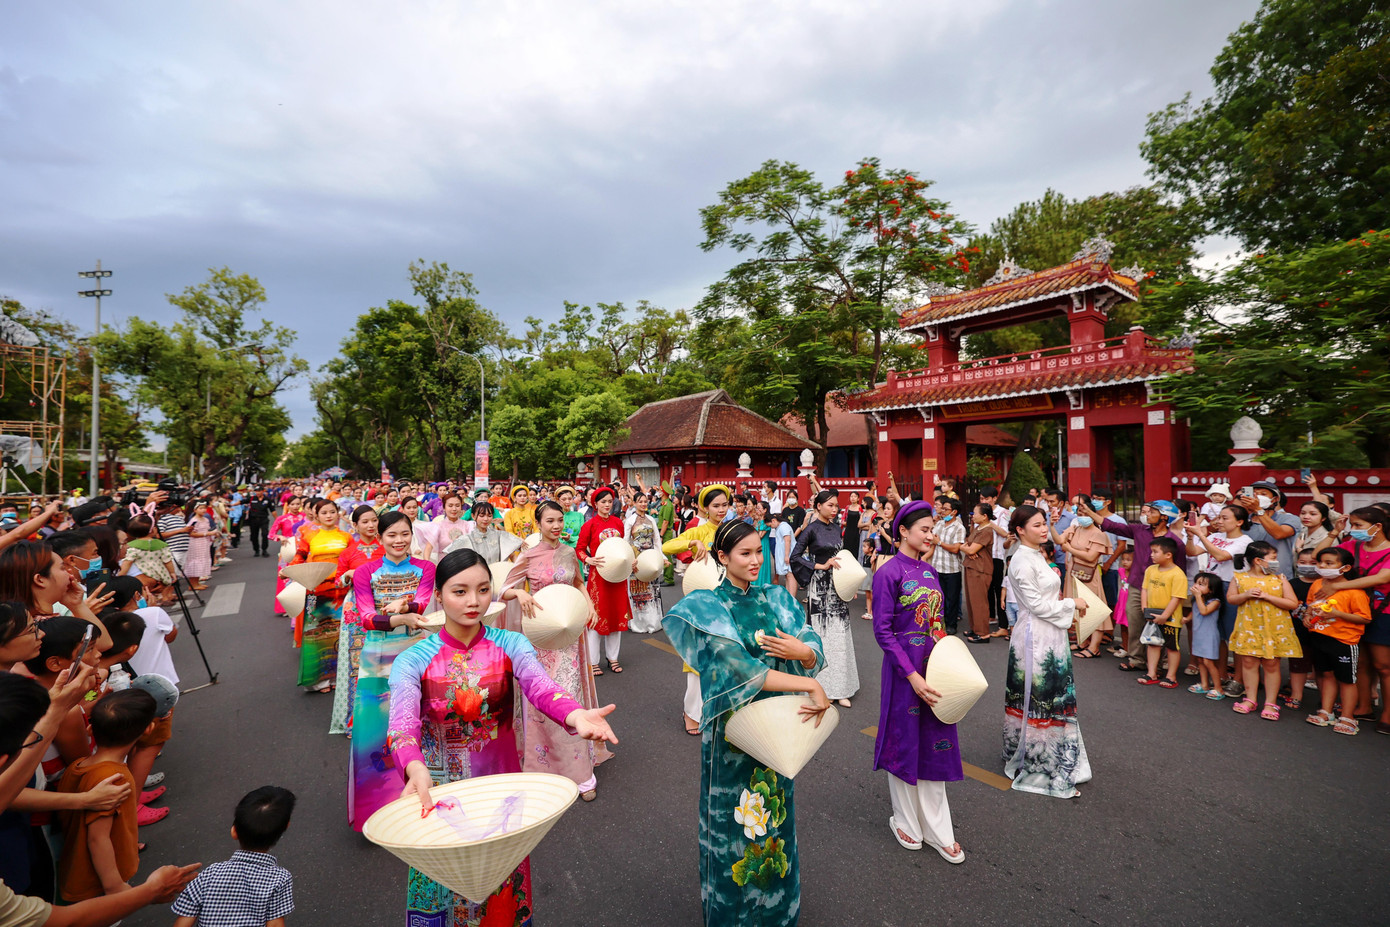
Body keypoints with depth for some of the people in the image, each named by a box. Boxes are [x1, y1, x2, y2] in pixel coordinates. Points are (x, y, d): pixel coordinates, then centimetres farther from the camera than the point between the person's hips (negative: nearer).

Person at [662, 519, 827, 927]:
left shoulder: (777, 598, 1)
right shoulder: (707, 606, -15)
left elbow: (815, 651, -2)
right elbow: (737, 667, -27)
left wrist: (802, 650, -26)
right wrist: (811, 685, -29)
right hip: (732, 730, -4)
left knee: (774, 810, 18)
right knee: (734, 816, 11)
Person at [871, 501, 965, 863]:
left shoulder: (930, 571, 6)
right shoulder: (889, 572, -15)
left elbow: (940, 622, 14)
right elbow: (882, 630, -17)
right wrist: (912, 676, -19)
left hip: (936, 668, 6)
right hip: (905, 669, -6)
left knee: (935, 745, 14)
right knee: (905, 742, 10)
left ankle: (936, 828, 29)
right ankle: (906, 822, 31)